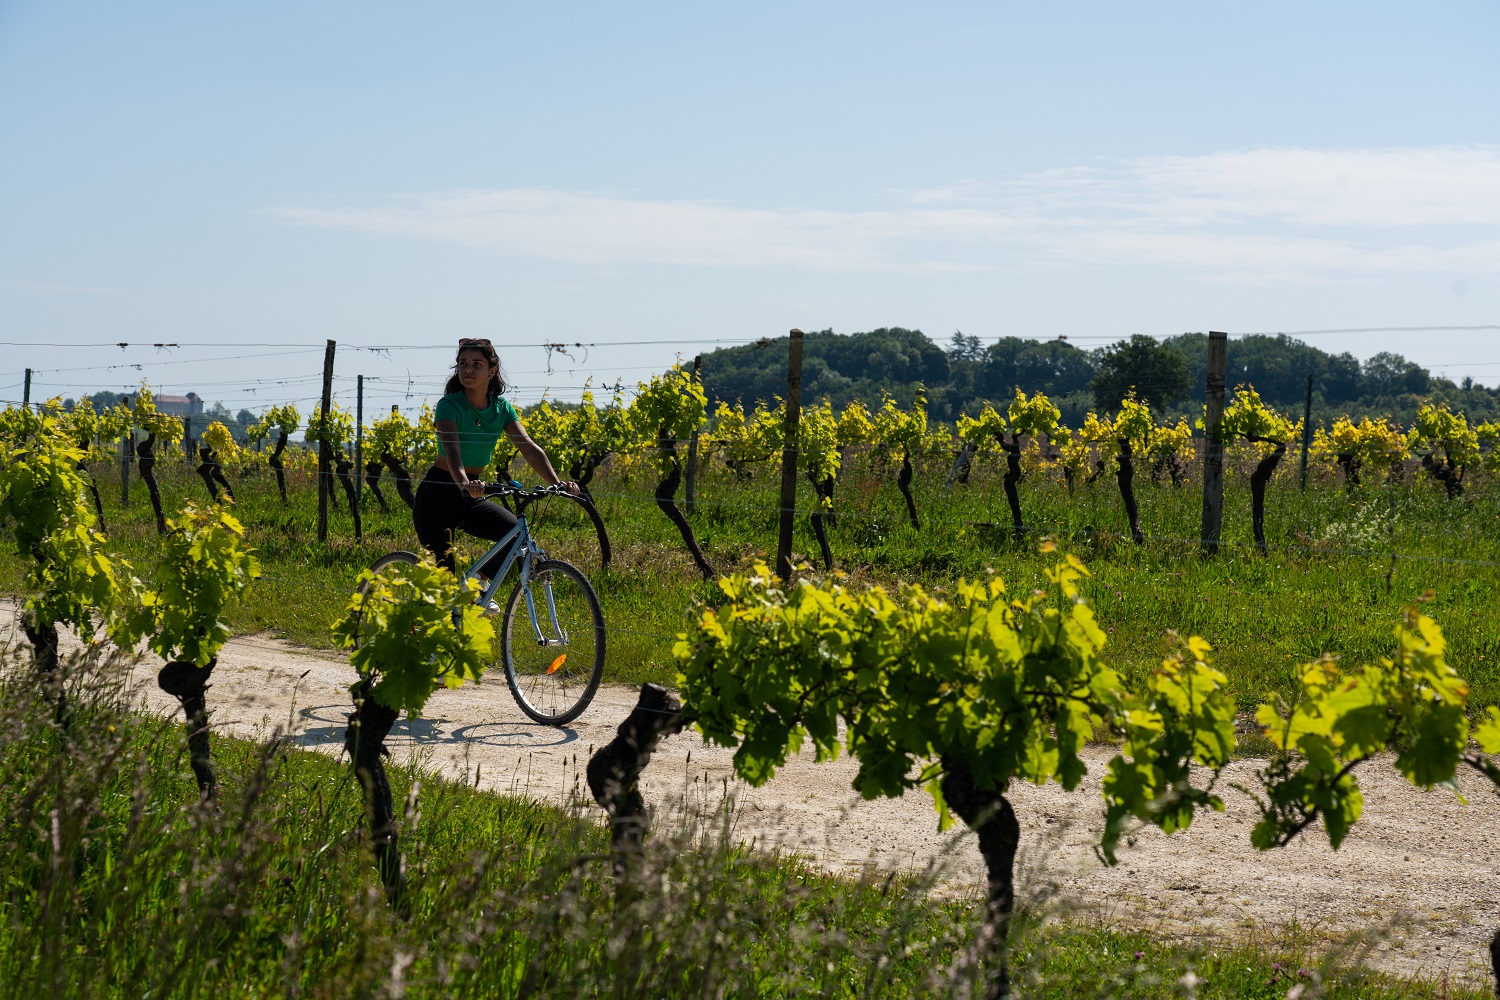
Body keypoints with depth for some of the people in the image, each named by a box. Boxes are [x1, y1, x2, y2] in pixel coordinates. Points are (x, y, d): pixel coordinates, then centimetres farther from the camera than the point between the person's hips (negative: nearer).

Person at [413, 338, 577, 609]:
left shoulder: (501, 407, 0)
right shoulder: (449, 406, -16)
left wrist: (556, 483, -27)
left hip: (473, 497, 5)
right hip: (437, 497, -5)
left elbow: (529, 447, -11)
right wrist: (464, 484, -54)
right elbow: (451, 449, -33)